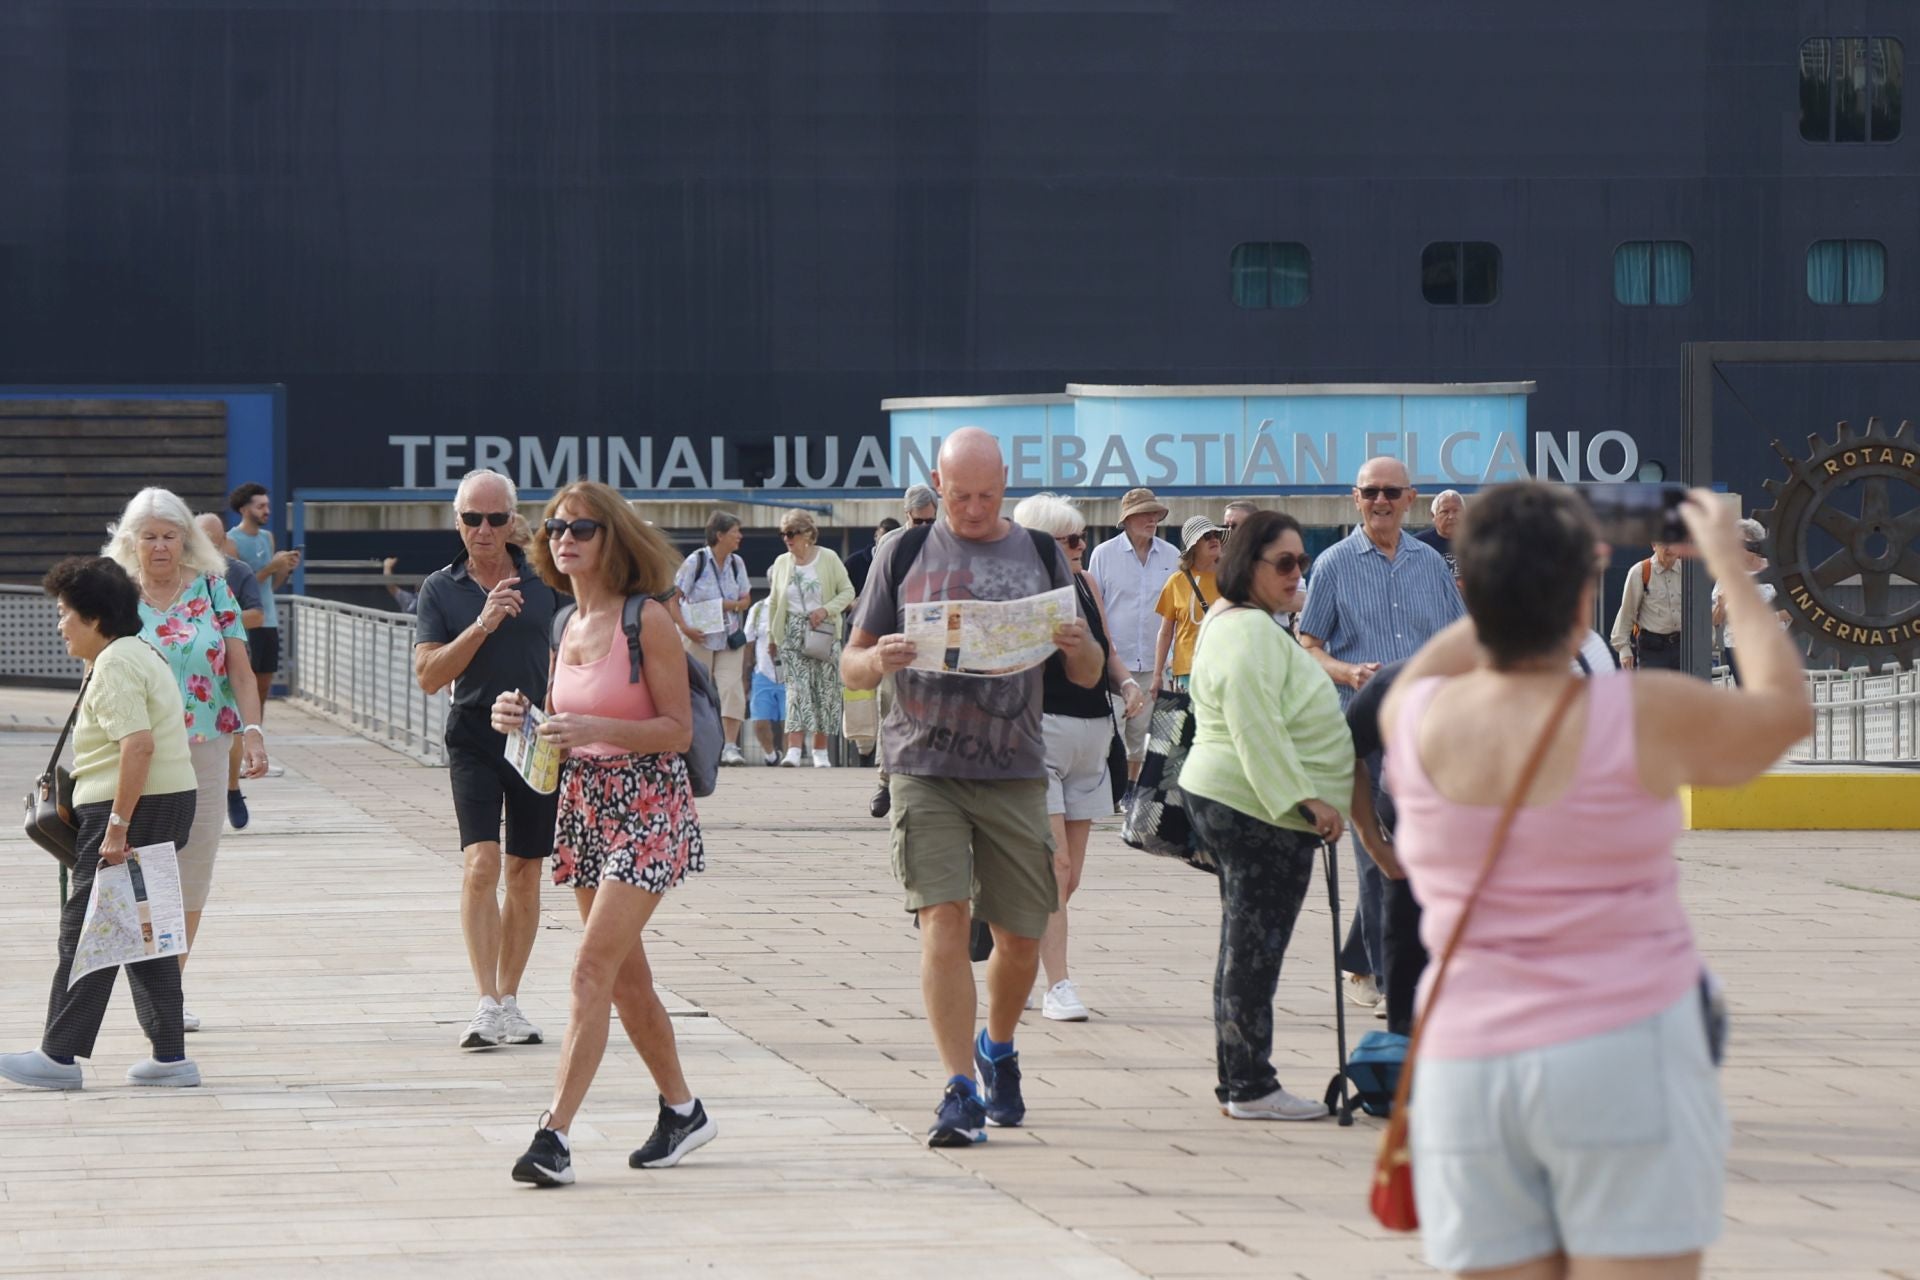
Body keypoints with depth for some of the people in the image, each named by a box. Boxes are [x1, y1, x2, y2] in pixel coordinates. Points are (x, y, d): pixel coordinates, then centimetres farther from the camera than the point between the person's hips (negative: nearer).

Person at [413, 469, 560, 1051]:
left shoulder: (544, 582, 3)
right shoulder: (440, 589, 2)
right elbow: (429, 675, -6)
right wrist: (482, 625, -18)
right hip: (474, 737, -1)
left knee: (524, 874, 7)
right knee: (481, 865, -15)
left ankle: (509, 1000, 18)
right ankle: (487, 1004, -16)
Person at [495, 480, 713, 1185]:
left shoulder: (646, 619, -11)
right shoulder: (568, 626, 10)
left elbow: (679, 729, -13)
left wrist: (594, 729, -25)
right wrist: (522, 721, -2)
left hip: (646, 808, -8)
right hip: (582, 806, 8)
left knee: (593, 968, -15)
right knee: (626, 978, 13)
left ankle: (555, 1132, -20)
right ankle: (681, 1111, 28)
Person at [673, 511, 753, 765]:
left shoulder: (736, 563, 5)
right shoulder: (696, 561, -9)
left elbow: (745, 600, 10)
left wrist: (727, 605, -11)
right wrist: (684, 628, -17)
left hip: (729, 638, 3)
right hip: (699, 637, -3)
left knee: (732, 688, -11)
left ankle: (730, 746, -13)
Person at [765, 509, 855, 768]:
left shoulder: (828, 559, -1)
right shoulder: (781, 562, 8)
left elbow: (847, 591, 1)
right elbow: (773, 601, 16)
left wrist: (826, 610, -14)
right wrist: (771, 634, 12)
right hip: (793, 632, 1)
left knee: (825, 689, 1)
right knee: (797, 688, -12)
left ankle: (820, 750, 11)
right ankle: (794, 749, -22)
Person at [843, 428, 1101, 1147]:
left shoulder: (1040, 556, 9)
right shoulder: (903, 555, 6)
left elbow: (1088, 678, 12)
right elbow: (851, 666, 7)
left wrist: (1081, 649, -12)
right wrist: (877, 661, -16)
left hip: (1014, 775, 2)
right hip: (925, 770, -2)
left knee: (1021, 937, 6)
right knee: (944, 919, -14)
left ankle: (997, 1048, 35)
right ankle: (960, 1092, -13)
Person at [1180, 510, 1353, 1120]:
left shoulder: (1233, 623, 19)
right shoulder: (1252, 632, -17)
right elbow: (1257, 729, -23)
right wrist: (1308, 799, -22)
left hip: (1221, 797, 11)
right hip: (1261, 813, -11)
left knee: (1245, 947, 14)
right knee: (1255, 948, -6)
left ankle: (1238, 1080, 19)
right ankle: (1252, 1086, -2)